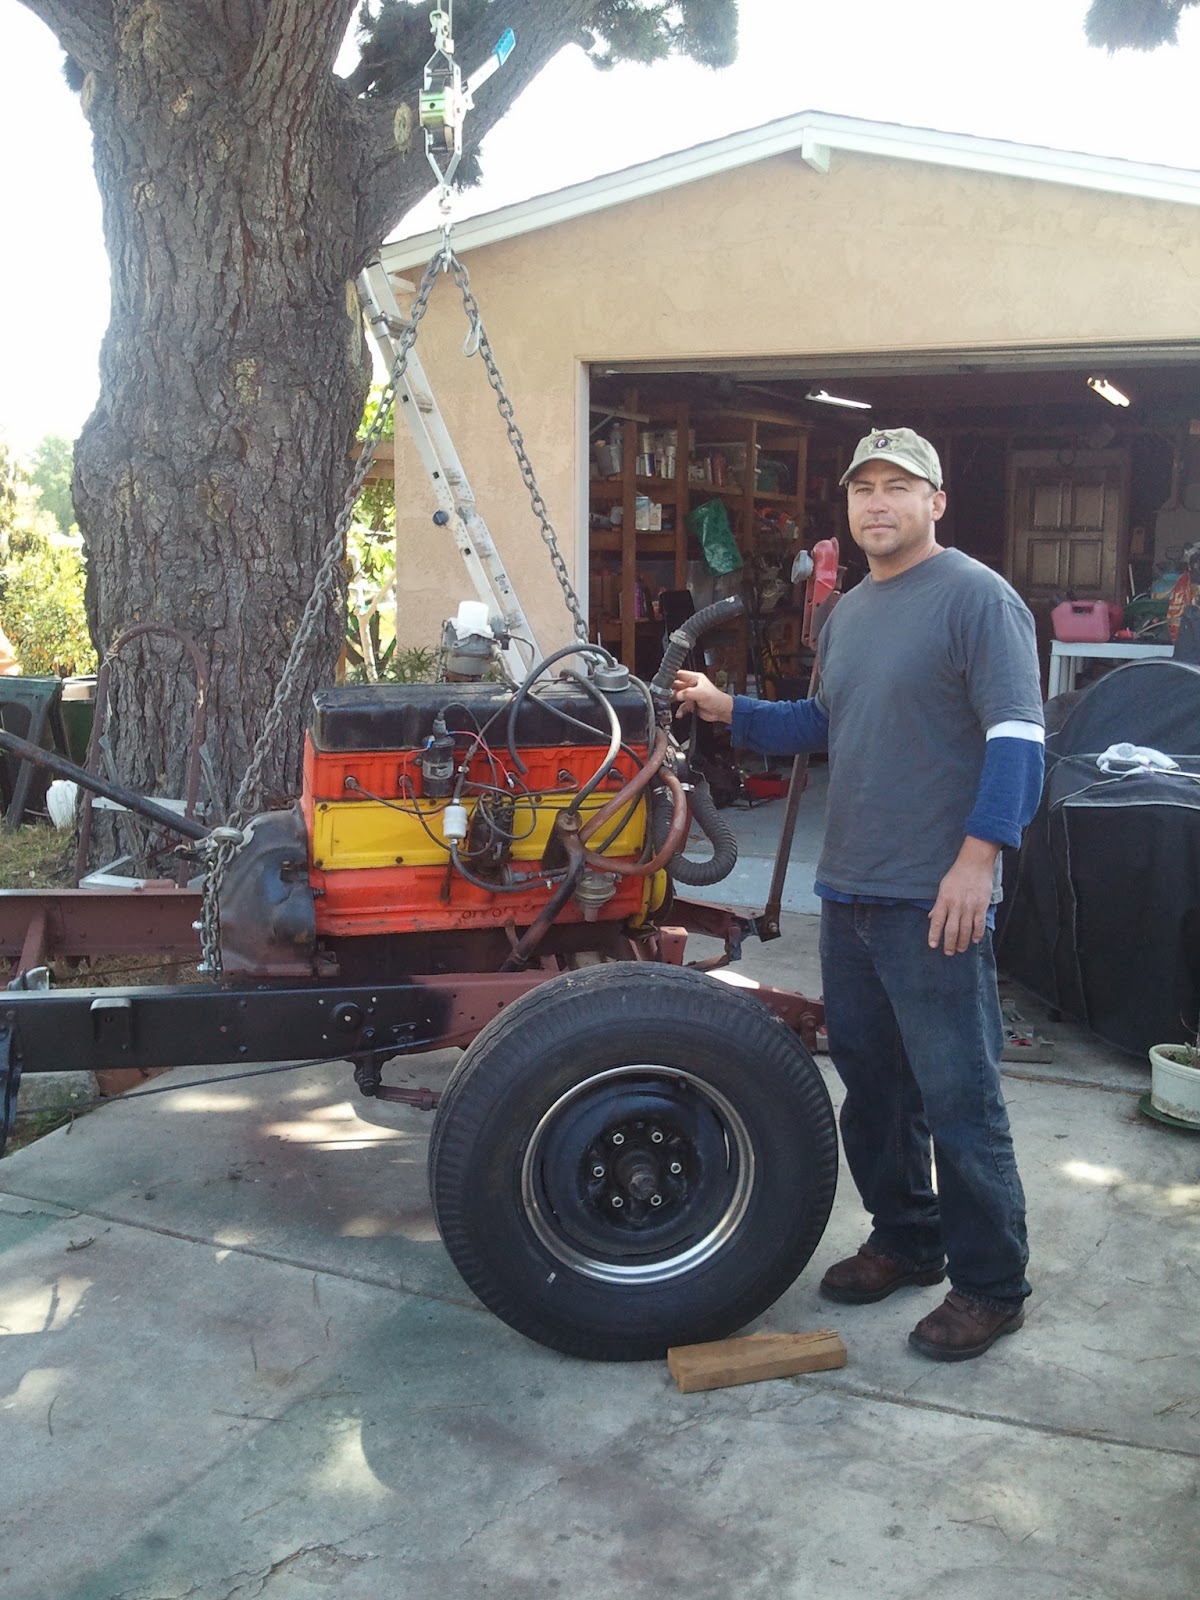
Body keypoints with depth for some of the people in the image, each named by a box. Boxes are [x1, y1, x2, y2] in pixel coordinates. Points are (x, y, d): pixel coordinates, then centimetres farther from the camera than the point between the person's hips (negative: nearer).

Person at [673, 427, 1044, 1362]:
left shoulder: (976, 597, -9)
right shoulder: (849, 612, 16)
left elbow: (1017, 737, -16)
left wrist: (978, 858, -24)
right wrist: (727, 710, 15)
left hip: (936, 901, -8)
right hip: (850, 892, 8)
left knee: (958, 1098, -1)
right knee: (873, 1084, 17)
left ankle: (992, 1286, 14)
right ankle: (906, 1242, 34)